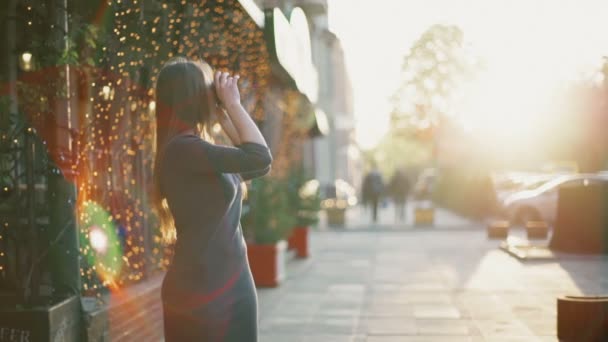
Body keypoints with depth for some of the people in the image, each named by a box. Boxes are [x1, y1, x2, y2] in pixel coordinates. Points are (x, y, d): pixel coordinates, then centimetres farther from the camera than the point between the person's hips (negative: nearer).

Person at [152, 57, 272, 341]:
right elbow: (260, 157, -24)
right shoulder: (182, 148, -18)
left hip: (216, 284, 10)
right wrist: (232, 103, -11)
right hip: (210, 290, -10)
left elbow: (256, 167, 18)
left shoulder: (194, 150, 12)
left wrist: (224, 116, 11)